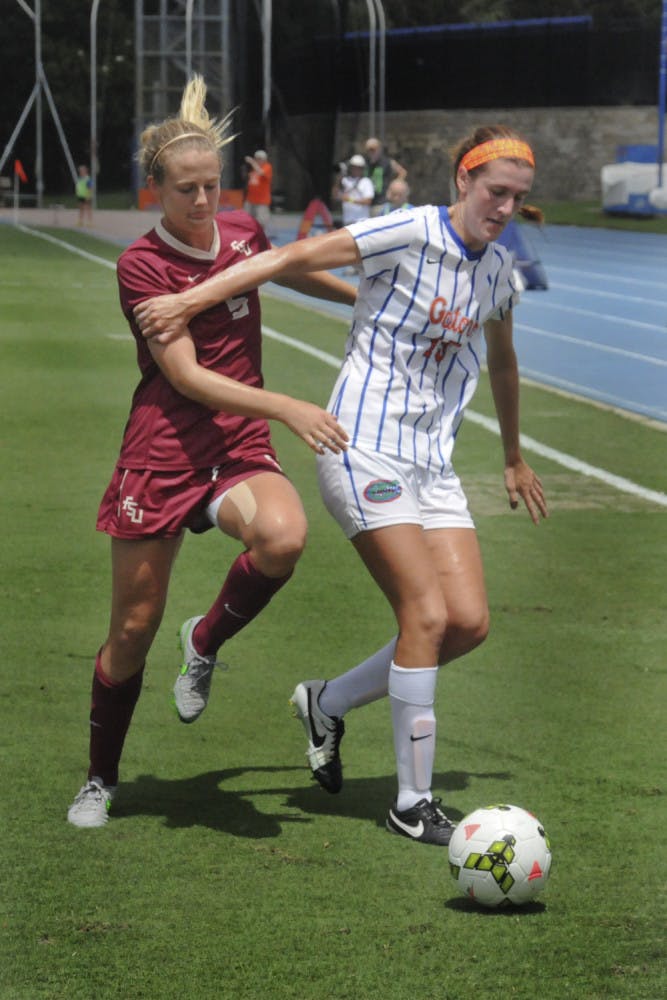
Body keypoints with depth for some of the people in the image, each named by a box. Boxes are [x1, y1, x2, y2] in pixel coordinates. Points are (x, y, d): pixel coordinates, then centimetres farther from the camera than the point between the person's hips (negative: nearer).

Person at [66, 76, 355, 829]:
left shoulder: (242, 232, 4)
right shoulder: (142, 266, -11)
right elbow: (187, 377, -18)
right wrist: (287, 408, -27)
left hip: (240, 447, 4)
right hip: (162, 452, -4)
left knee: (283, 535, -31)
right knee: (134, 627, 3)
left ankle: (206, 642, -1)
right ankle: (101, 780, 25)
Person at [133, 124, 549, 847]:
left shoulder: (497, 269, 10)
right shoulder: (411, 233, -11)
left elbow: (501, 362, 27)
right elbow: (292, 258, -13)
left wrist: (514, 459, 37)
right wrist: (192, 299, -19)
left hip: (432, 461, 7)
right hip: (363, 447, -7)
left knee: (469, 622, -6)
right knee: (427, 616, -15)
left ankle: (327, 703, 17)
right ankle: (412, 802, -4)